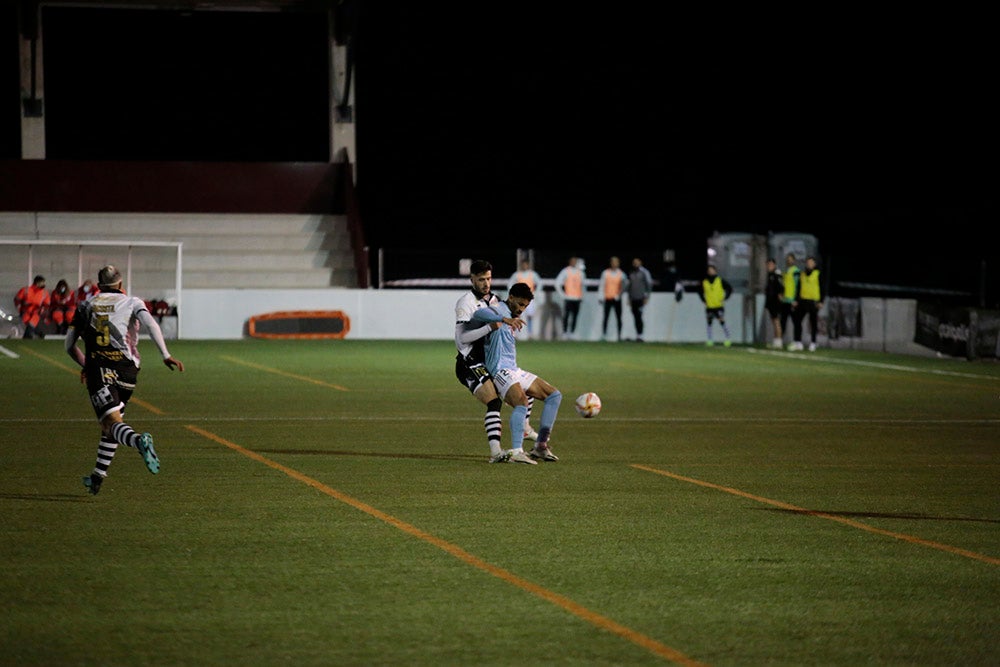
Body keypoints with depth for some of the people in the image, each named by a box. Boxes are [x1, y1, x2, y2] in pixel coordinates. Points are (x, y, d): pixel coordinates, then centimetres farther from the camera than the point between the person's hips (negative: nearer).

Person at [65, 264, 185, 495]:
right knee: (112, 422, 21)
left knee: (112, 422, -14)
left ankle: (139, 441, -48)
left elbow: (69, 345, 20)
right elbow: (150, 324, -7)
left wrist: (85, 365, 37)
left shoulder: (86, 306, 18)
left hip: (98, 368, -1)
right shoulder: (131, 303, 12)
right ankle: (98, 476, 23)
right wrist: (166, 355, -12)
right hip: (126, 369, 1)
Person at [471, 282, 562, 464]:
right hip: (501, 371, -10)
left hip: (515, 372, 10)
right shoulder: (500, 309, -6)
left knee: (554, 395, 9)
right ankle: (516, 451, -42)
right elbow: (478, 314, -30)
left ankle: (541, 446, 7)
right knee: (522, 403, -33)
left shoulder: (510, 315, 23)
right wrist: (505, 319, -40)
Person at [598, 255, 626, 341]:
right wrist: (601, 297, -1)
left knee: (618, 318, 0)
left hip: (617, 299, 0)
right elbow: (601, 285, 5)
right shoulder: (605, 273, 5)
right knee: (606, 317, -2)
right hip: (608, 298, 0)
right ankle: (603, 335, 0)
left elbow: (623, 287, 6)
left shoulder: (621, 274, 6)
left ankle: (619, 336, 3)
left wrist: (619, 294, -10)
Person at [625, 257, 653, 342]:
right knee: (636, 318, 4)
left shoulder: (644, 272, -1)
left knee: (639, 316, -13)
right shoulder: (631, 273, 16)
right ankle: (638, 335, 9)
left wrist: (647, 297, -10)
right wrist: (629, 298, 19)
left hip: (641, 298, -6)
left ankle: (639, 336, -13)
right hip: (633, 299, 6)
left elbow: (649, 284, -4)